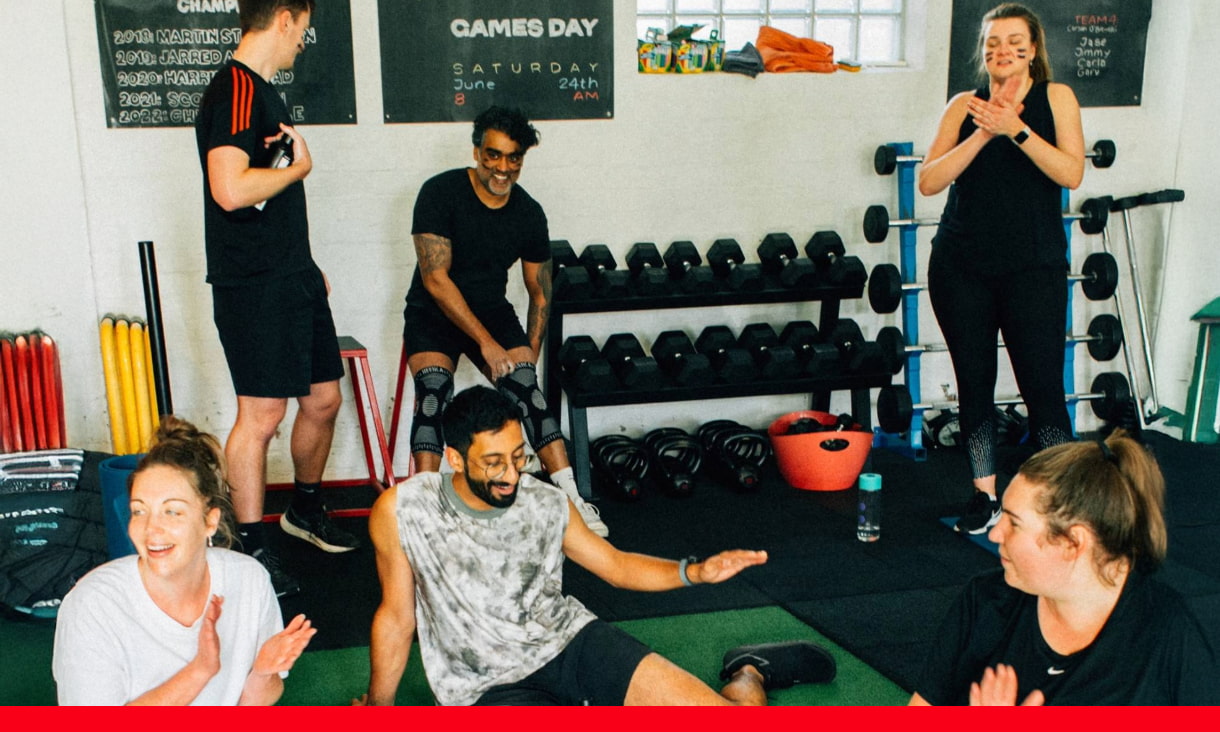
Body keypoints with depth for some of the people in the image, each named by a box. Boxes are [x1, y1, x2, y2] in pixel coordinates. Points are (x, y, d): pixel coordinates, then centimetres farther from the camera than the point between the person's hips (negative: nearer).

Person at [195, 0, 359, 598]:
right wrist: (298, 167, -12)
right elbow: (230, 189, -28)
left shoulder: (263, 90, 18)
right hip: (252, 284, -10)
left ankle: (305, 511, 34)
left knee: (323, 399, 14)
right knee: (262, 414, -4)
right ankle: (249, 549, 9)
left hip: (293, 275, 10)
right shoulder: (235, 89, -14)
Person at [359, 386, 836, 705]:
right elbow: (397, 615, 2)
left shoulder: (549, 504, -3)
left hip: (572, 640, 2)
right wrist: (379, 706, 12)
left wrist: (694, 572, -6)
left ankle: (748, 672, 25)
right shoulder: (401, 511, -11)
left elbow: (616, 565, 10)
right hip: (491, 688, -2)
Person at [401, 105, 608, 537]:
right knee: (434, 387, -28)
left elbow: (540, 294, 7)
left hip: (492, 310, 3)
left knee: (524, 386, -19)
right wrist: (485, 342, -25)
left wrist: (529, 357, -2)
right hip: (434, 312, -2)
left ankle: (572, 500, -20)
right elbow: (436, 279, -21)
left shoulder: (529, 214, -3)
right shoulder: (441, 193, -16)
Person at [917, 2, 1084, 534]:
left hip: (1033, 266, -2)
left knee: (1043, 389, -4)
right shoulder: (965, 106, 7)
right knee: (974, 385, 8)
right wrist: (983, 133, -15)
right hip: (961, 266, 2)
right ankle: (986, 496, 22)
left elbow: (1072, 173, -10)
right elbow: (929, 181, -5)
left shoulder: (1056, 97, 5)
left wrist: (1015, 128, -18)